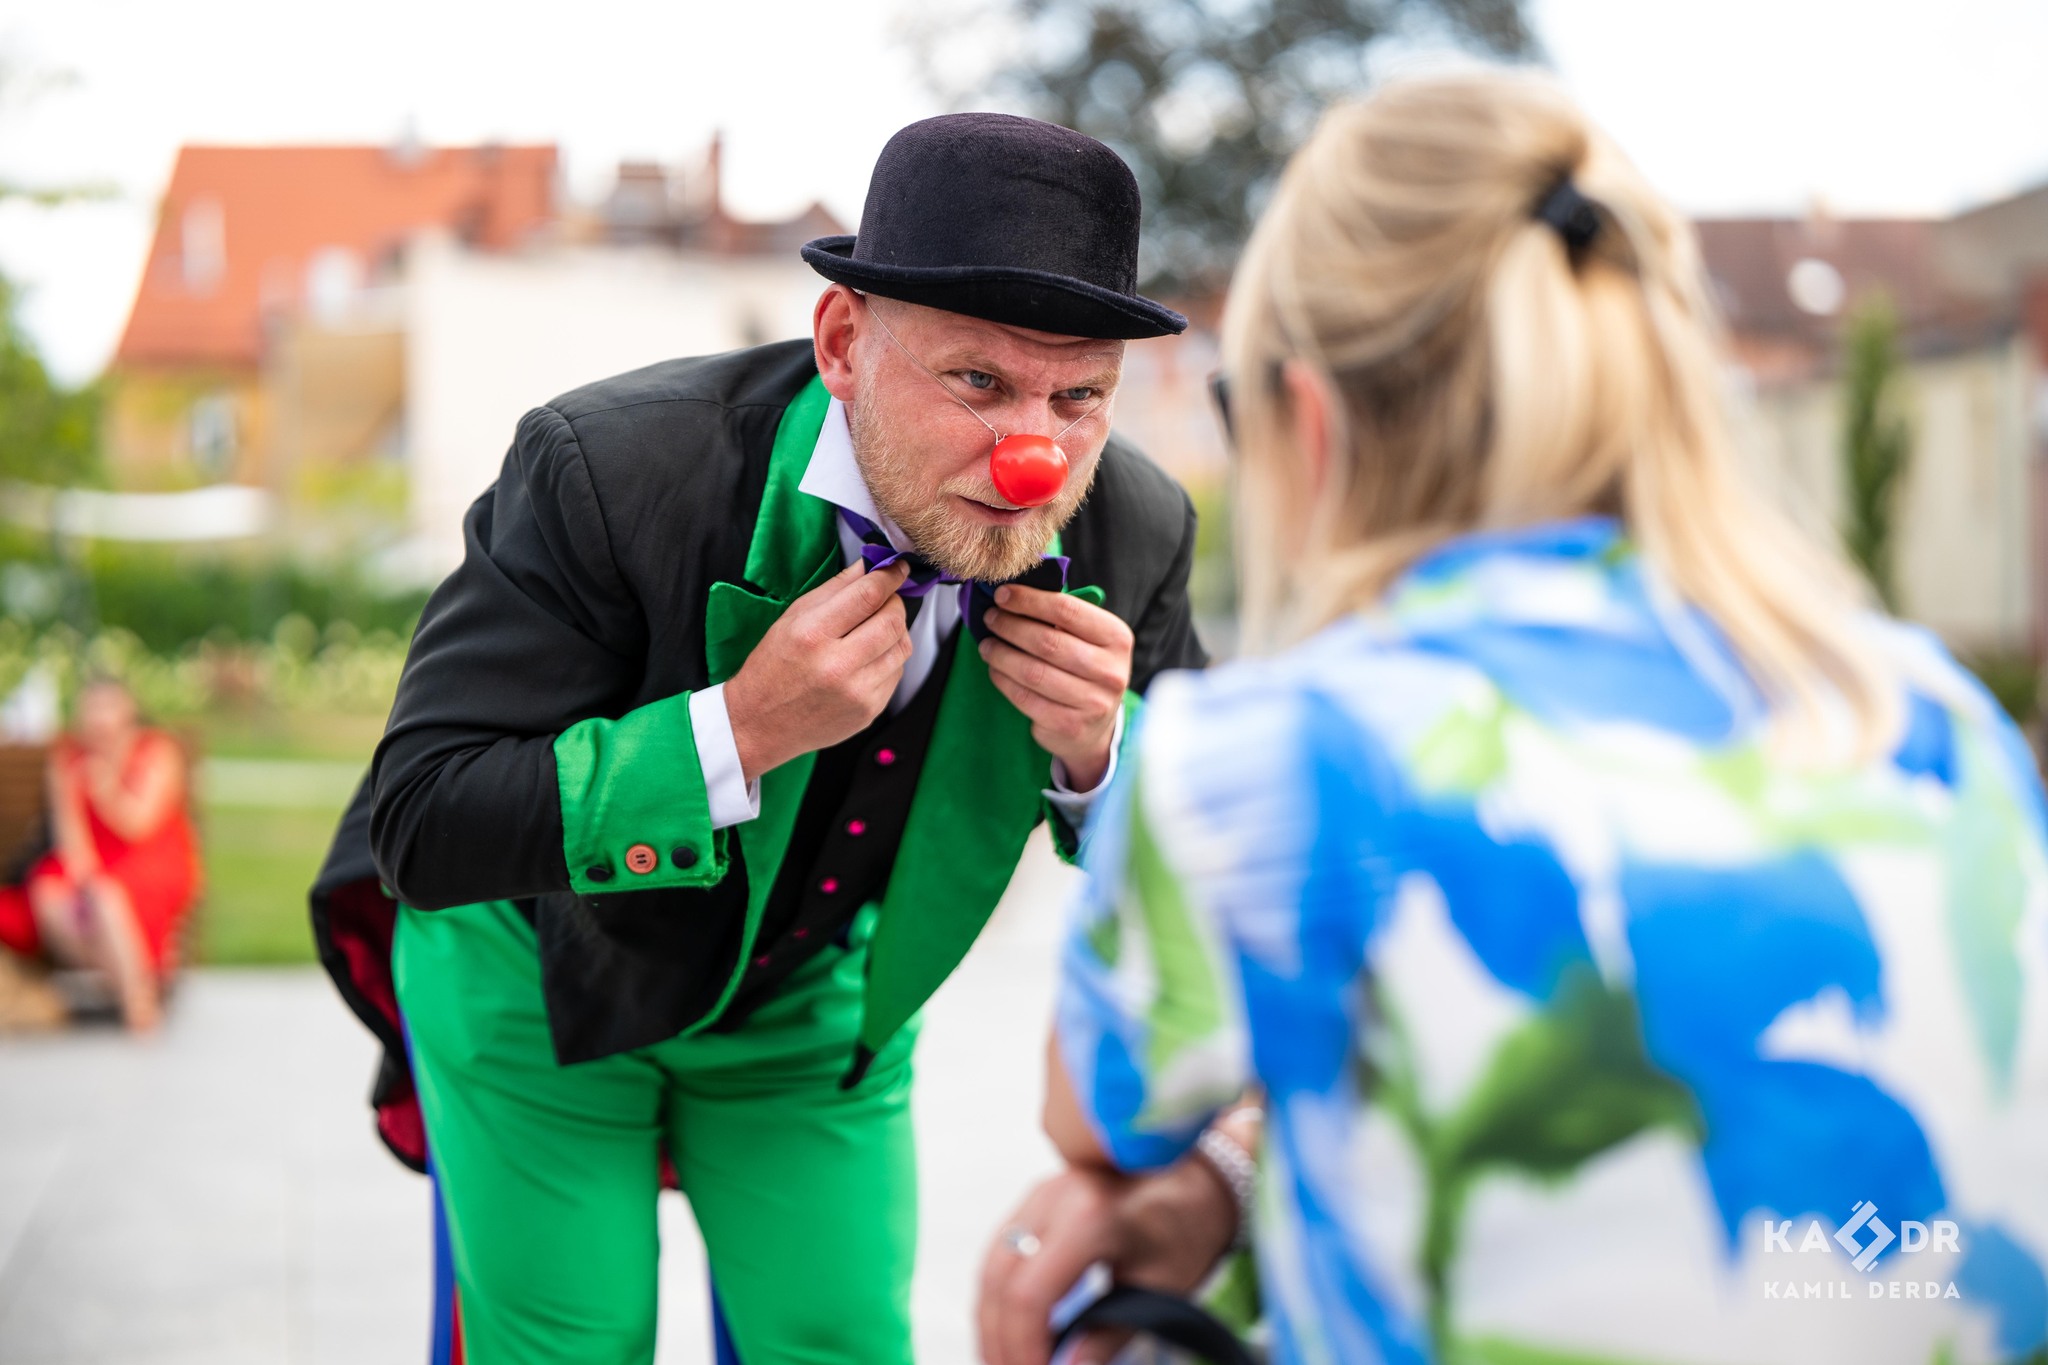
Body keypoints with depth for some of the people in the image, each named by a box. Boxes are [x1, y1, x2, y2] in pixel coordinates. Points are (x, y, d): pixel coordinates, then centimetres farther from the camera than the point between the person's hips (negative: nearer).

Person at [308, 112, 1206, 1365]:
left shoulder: (1132, 534, -21)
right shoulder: (609, 468, -34)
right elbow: (420, 826, -33)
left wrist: (1096, 750, -29)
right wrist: (739, 733, -43)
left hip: (815, 998, 3)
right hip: (543, 975, -3)